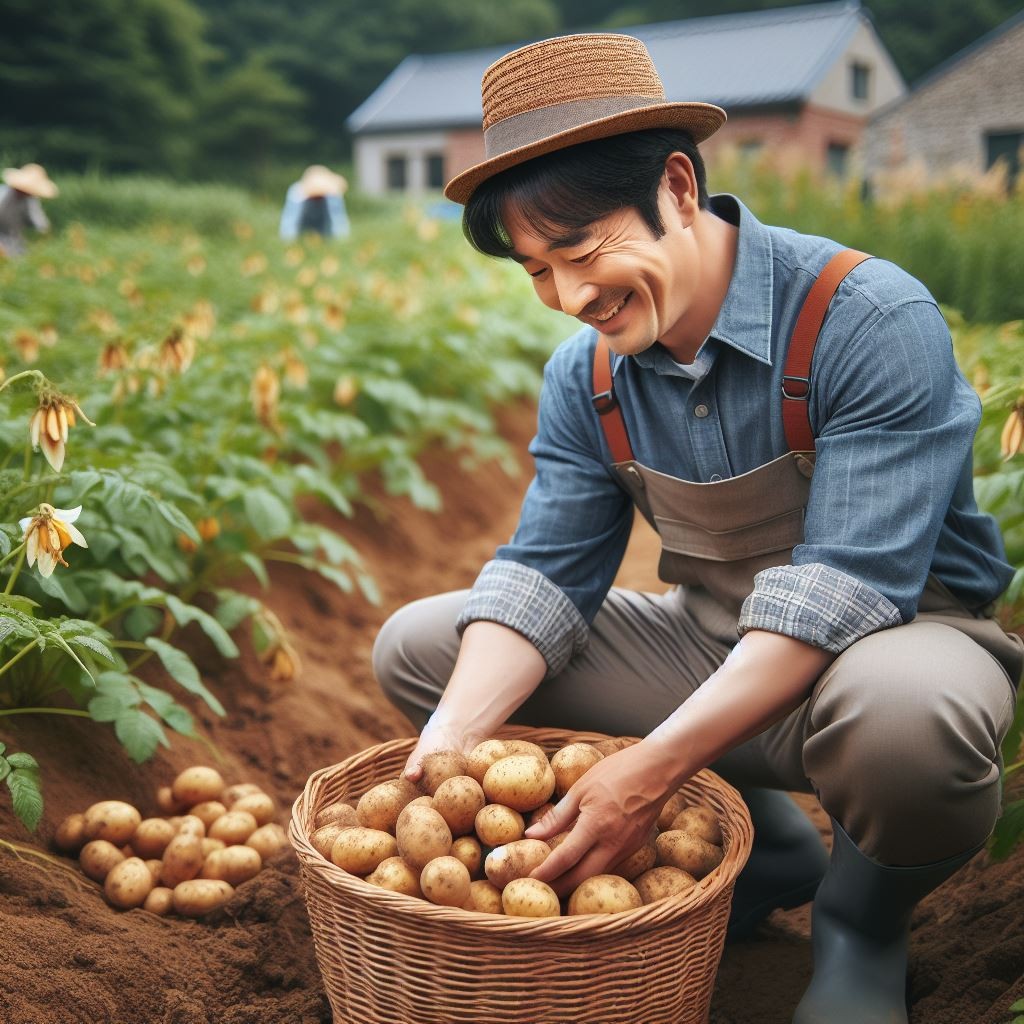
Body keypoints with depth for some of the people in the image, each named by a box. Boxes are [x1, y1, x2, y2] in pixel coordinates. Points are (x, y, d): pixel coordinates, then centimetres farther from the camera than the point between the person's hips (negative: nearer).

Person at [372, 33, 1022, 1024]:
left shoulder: (869, 320, -22)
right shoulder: (586, 371, -3)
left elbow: (845, 582, -29)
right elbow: (544, 572, -6)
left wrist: (652, 767, -36)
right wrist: (450, 742, -24)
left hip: (893, 637, -5)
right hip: (710, 645, 6)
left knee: (902, 713, -44)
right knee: (414, 645, -2)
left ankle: (862, 914, -1)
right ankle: (762, 847, 4)